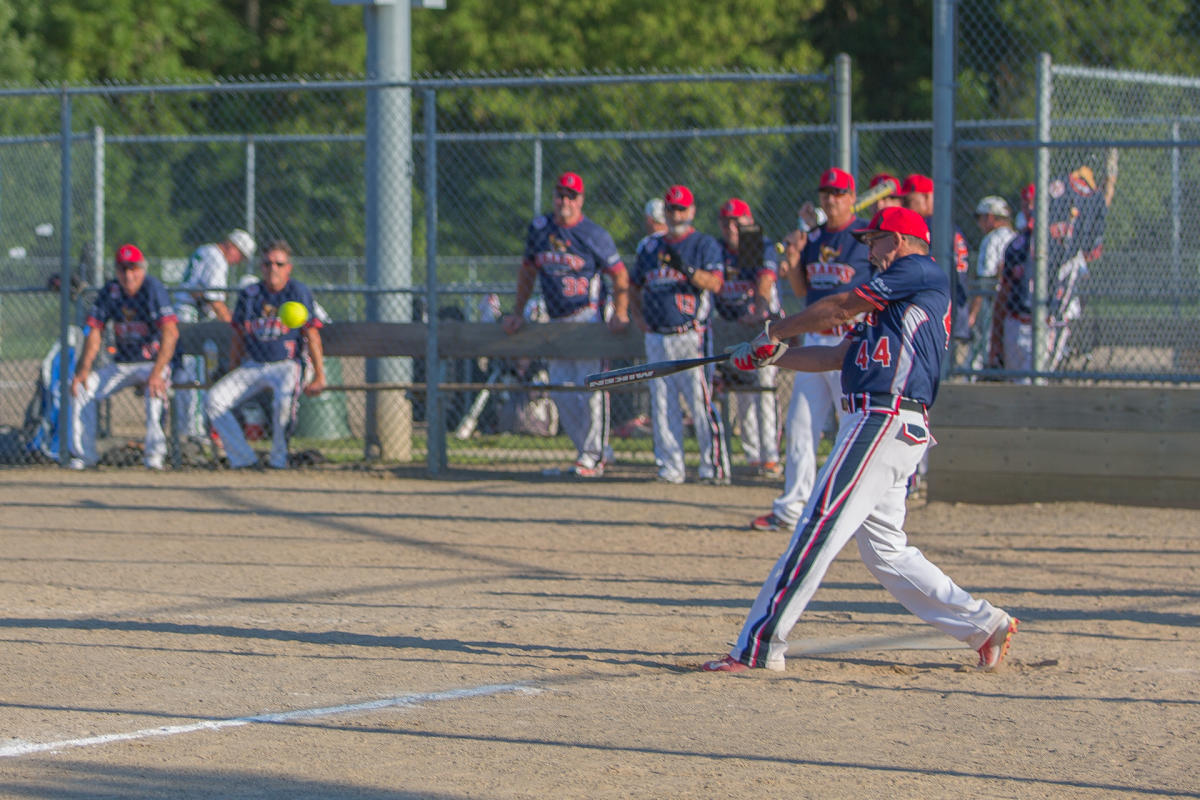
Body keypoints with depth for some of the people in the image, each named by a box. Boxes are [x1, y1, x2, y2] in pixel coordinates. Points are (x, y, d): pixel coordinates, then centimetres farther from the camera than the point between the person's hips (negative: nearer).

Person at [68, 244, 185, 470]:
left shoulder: (153, 289, -17)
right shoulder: (109, 292, -1)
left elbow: (170, 332, -28)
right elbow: (94, 332, -1)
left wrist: (158, 371, -39)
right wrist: (84, 369, -17)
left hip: (155, 362, -6)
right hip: (121, 365, 6)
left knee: (155, 388, -37)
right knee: (84, 386, -10)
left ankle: (155, 453, -33)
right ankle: (82, 454, -2)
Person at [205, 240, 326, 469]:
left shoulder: (299, 293, -4)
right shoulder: (249, 294, 8)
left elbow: (312, 336, -7)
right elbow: (238, 337, 16)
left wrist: (319, 376, -14)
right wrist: (232, 375, 14)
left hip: (287, 365, -5)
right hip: (252, 366, 5)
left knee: (284, 400, -37)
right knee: (214, 400, -13)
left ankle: (279, 459, -17)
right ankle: (242, 458, -9)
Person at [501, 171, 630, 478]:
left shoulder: (594, 234, -6)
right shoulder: (539, 229, 9)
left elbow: (620, 275, -2)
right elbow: (527, 271, 20)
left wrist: (620, 313, -12)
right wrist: (518, 312, 17)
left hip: (588, 317, -6)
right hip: (556, 322, 6)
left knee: (590, 387, -9)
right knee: (561, 392, 4)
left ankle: (592, 455, -1)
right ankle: (596, 450, 15)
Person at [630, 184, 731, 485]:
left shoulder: (705, 244, 2)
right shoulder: (650, 246, 17)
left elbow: (715, 282, -12)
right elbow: (636, 285, 26)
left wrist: (688, 269, -28)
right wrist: (638, 313, 10)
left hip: (690, 336, -5)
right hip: (656, 337, 6)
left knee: (701, 402, -11)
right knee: (661, 405, 5)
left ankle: (715, 466, -7)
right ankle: (670, 467, 10)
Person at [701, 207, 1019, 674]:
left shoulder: (919, 272, -3)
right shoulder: (899, 300, 25)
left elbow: (839, 308, -1)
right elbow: (838, 356, 24)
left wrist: (773, 332, 11)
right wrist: (771, 356, 18)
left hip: (885, 421, -10)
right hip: (884, 425, 10)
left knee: (817, 534, -12)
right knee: (884, 550, 12)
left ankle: (758, 649, -14)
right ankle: (983, 624, 13)